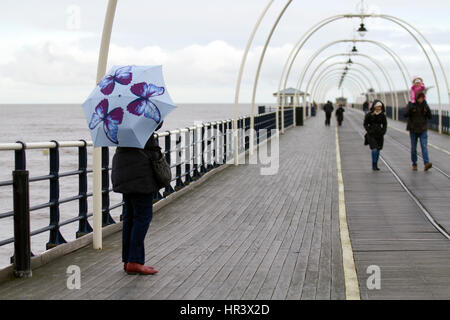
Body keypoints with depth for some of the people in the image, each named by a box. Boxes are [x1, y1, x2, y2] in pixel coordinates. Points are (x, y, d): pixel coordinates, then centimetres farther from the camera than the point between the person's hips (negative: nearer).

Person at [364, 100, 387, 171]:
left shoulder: (382, 115, 2)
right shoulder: (369, 115, -6)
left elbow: (385, 124, 13)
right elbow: (365, 124, 1)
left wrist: (383, 131, -2)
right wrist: (369, 131, -12)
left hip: (379, 134, 3)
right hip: (371, 135, -3)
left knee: (378, 150, 6)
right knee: (374, 149, -15)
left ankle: (376, 165, 17)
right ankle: (373, 165, -7)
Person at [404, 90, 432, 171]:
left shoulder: (425, 105, 2)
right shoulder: (411, 105, -5)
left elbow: (430, 116, -3)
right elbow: (405, 115, -17)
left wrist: (427, 109, -20)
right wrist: (410, 108, -34)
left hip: (423, 130, 1)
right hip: (413, 130, -1)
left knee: (424, 146, -12)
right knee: (413, 148, 6)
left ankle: (426, 164, -22)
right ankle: (414, 164, 19)